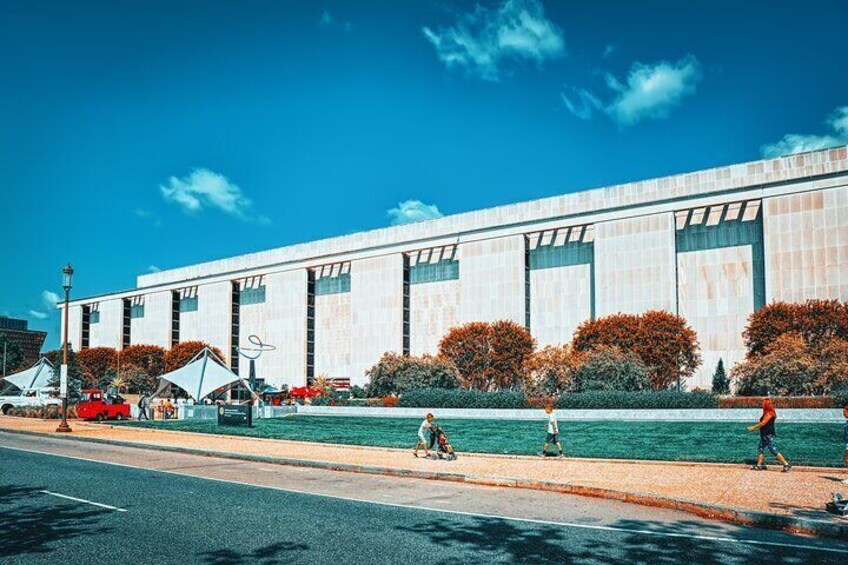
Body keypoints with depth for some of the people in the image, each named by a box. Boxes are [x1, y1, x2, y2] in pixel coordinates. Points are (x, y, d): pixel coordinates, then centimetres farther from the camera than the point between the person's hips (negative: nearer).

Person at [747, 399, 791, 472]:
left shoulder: (769, 414, -15)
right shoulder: (766, 413, 14)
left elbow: (763, 423, -18)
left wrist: (753, 427, -10)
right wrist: (754, 427, 15)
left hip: (769, 435, -10)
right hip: (765, 435, 10)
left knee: (774, 451, -9)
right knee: (760, 450, 12)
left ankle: (786, 464, -5)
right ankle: (758, 466, 17)